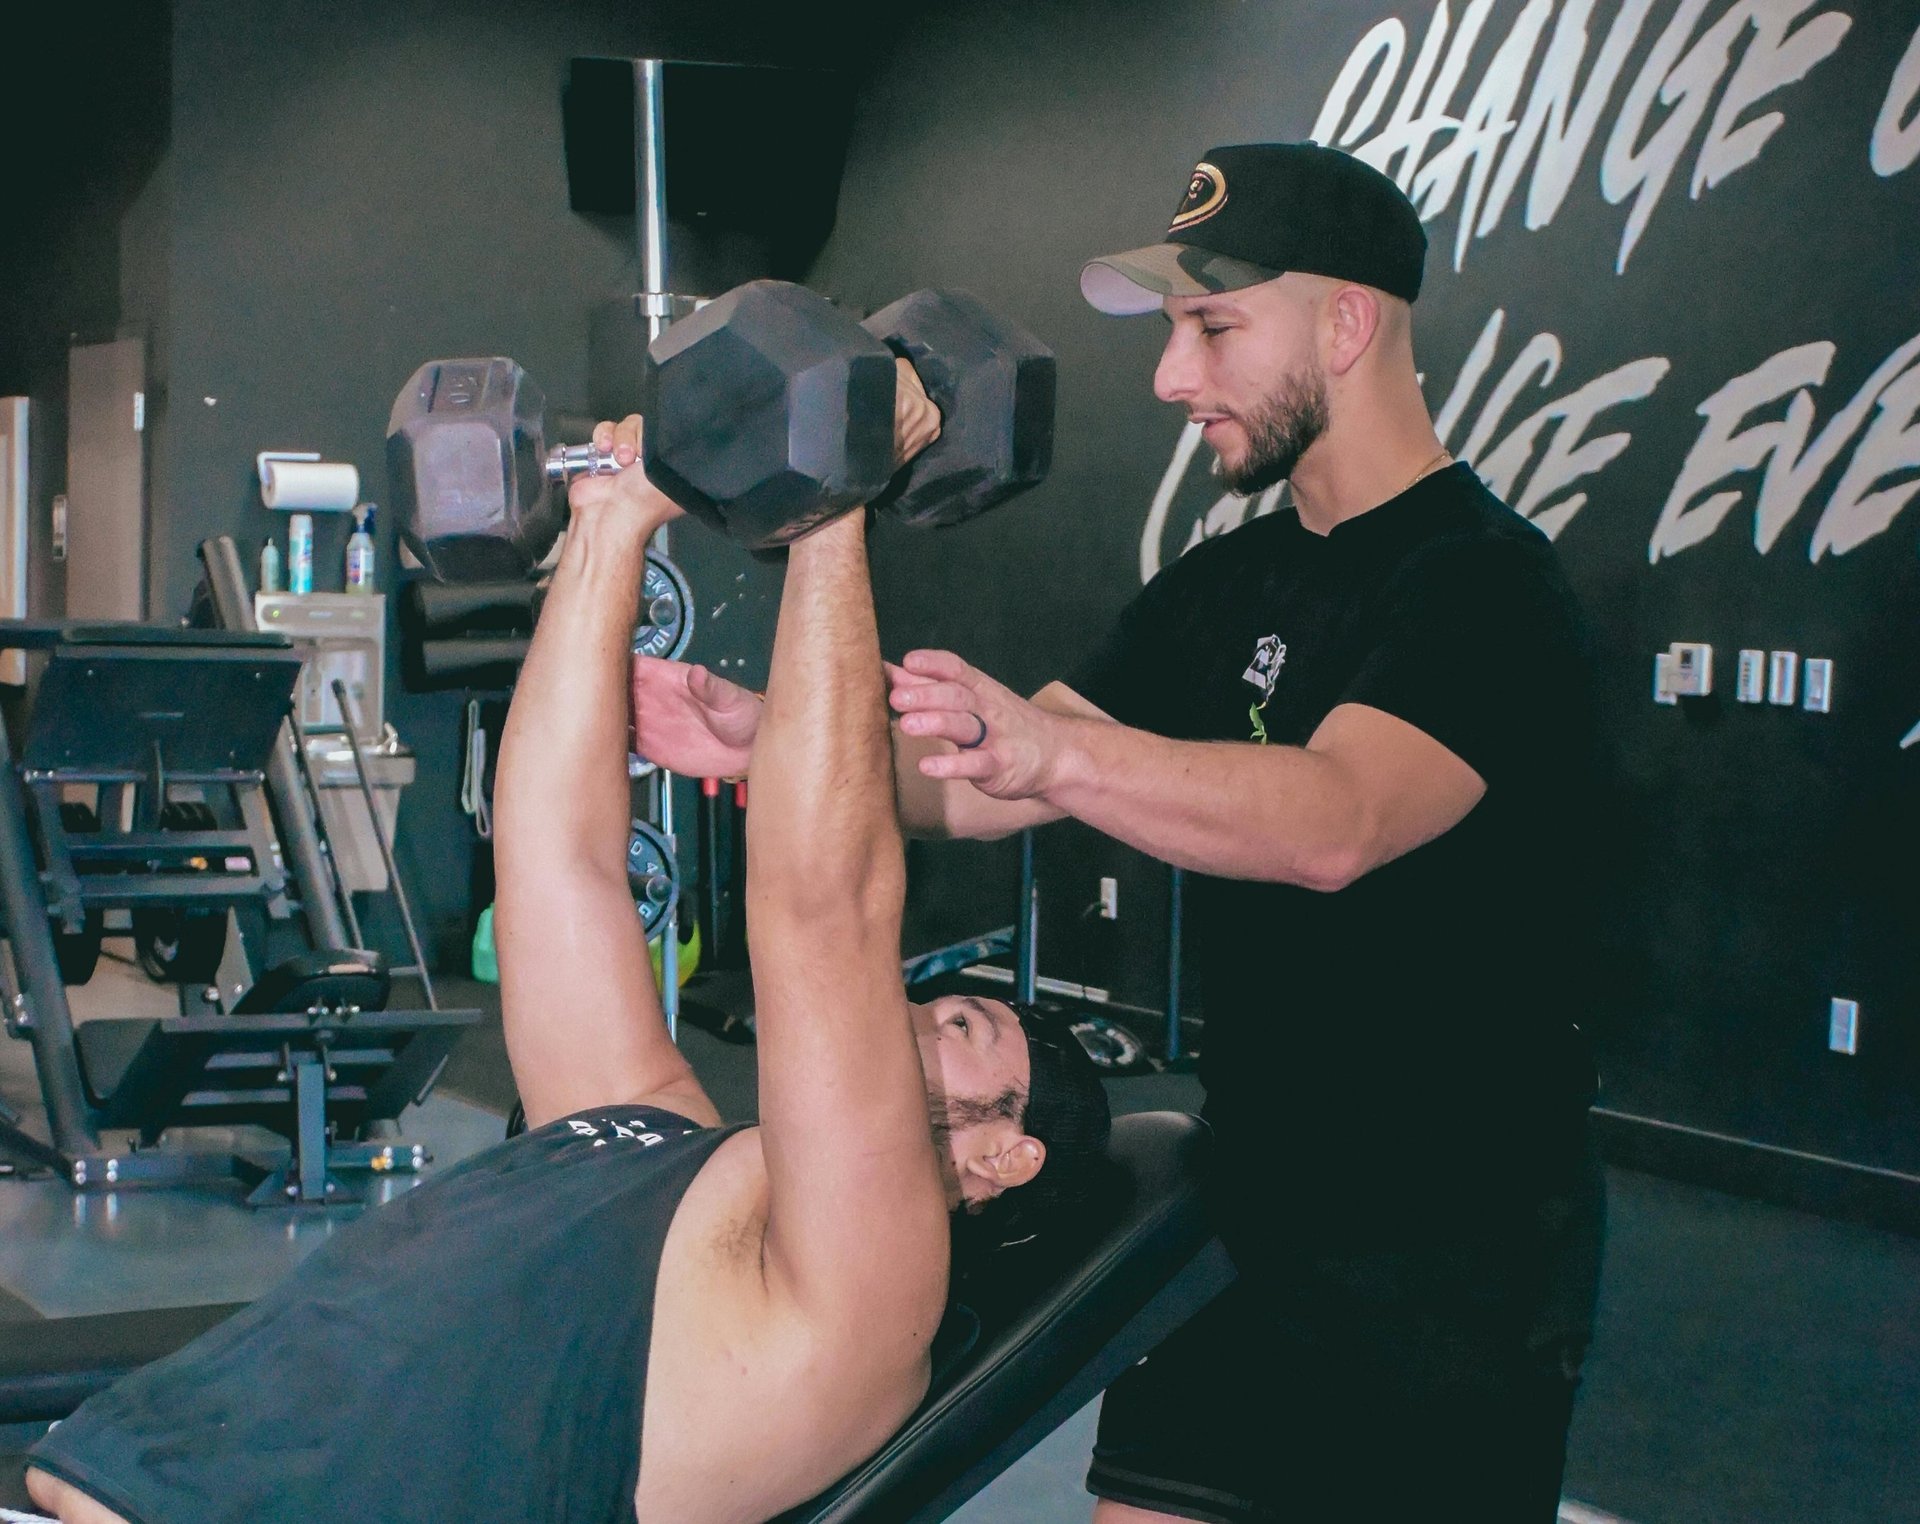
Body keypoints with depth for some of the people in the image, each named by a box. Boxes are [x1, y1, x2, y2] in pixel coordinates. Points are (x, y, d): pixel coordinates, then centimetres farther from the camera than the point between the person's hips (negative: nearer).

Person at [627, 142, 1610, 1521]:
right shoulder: (1228, 588, 9)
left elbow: (1336, 821, -35)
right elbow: (986, 786, 6)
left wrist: (1051, 749, -49)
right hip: (1253, 1201, 7)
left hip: (1463, 1247, -7)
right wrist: (766, 736, -9)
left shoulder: (1485, 586, -17)